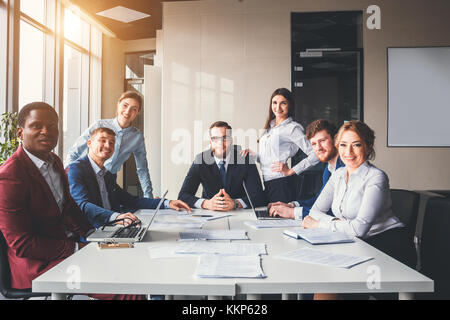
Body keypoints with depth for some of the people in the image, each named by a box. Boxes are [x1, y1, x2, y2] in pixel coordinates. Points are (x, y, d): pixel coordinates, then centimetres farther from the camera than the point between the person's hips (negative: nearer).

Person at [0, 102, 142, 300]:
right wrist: (76, 248, -18)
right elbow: (22, 245, -20)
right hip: (38, 264, -9)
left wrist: (90, 234, 3)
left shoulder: (55, 161, 7)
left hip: (64, 243, 9)